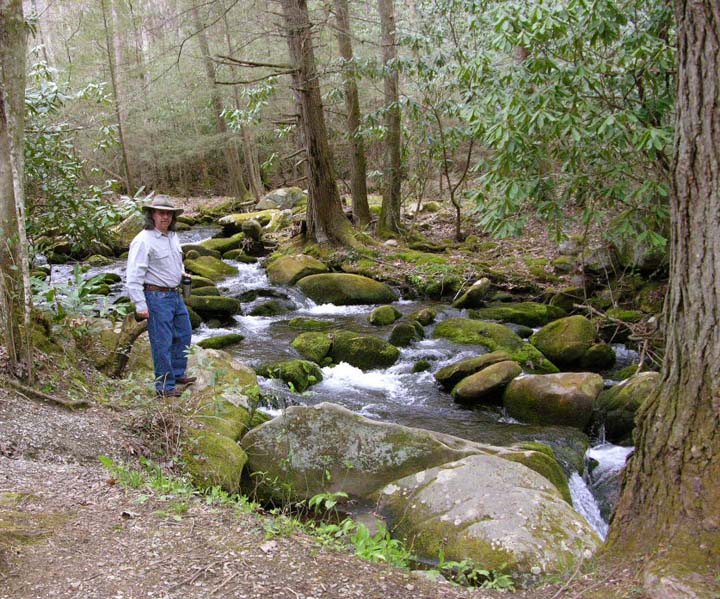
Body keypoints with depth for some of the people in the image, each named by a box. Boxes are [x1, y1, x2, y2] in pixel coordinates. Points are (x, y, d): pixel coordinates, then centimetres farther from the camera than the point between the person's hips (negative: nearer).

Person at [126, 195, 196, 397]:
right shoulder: (143, 240, -17)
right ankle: (165, 386, 8)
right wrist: (140, 305, -22)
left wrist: (181, 273, 12)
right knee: (162, 342, -3)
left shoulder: (173, 236, 9)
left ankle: (178, 373, 37)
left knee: (183, 334, 20)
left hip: (176, 295, 9)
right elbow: (133, 275, -20)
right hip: (156, 297, -9)